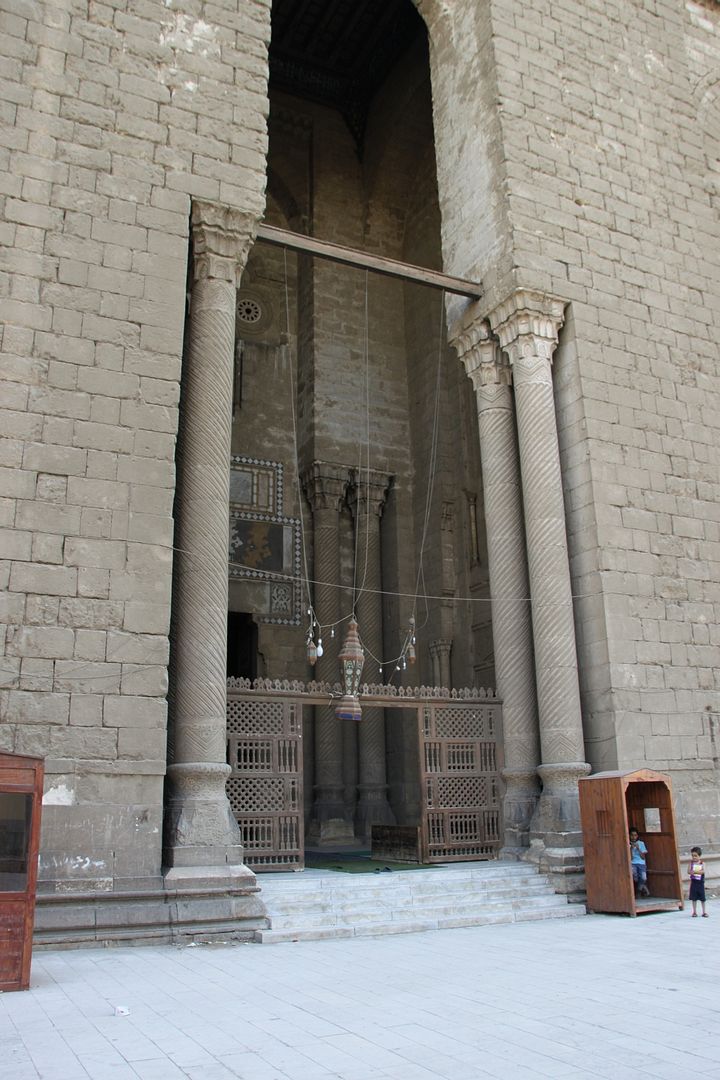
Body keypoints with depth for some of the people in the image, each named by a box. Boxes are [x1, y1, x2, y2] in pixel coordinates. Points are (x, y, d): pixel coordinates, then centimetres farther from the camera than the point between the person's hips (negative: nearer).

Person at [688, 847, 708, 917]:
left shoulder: (702, 863, -2)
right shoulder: (691, 863, -1)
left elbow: (703, 871, -16)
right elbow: (689, 871, -9)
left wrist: (694, 871, -24)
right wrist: (698, 872, -25)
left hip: (700, 883, 0)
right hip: (693, 882, 1)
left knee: (702, 898, 5)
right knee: (694, 898, 5)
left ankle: (704, 912, 17)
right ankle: (694, 912, 15)